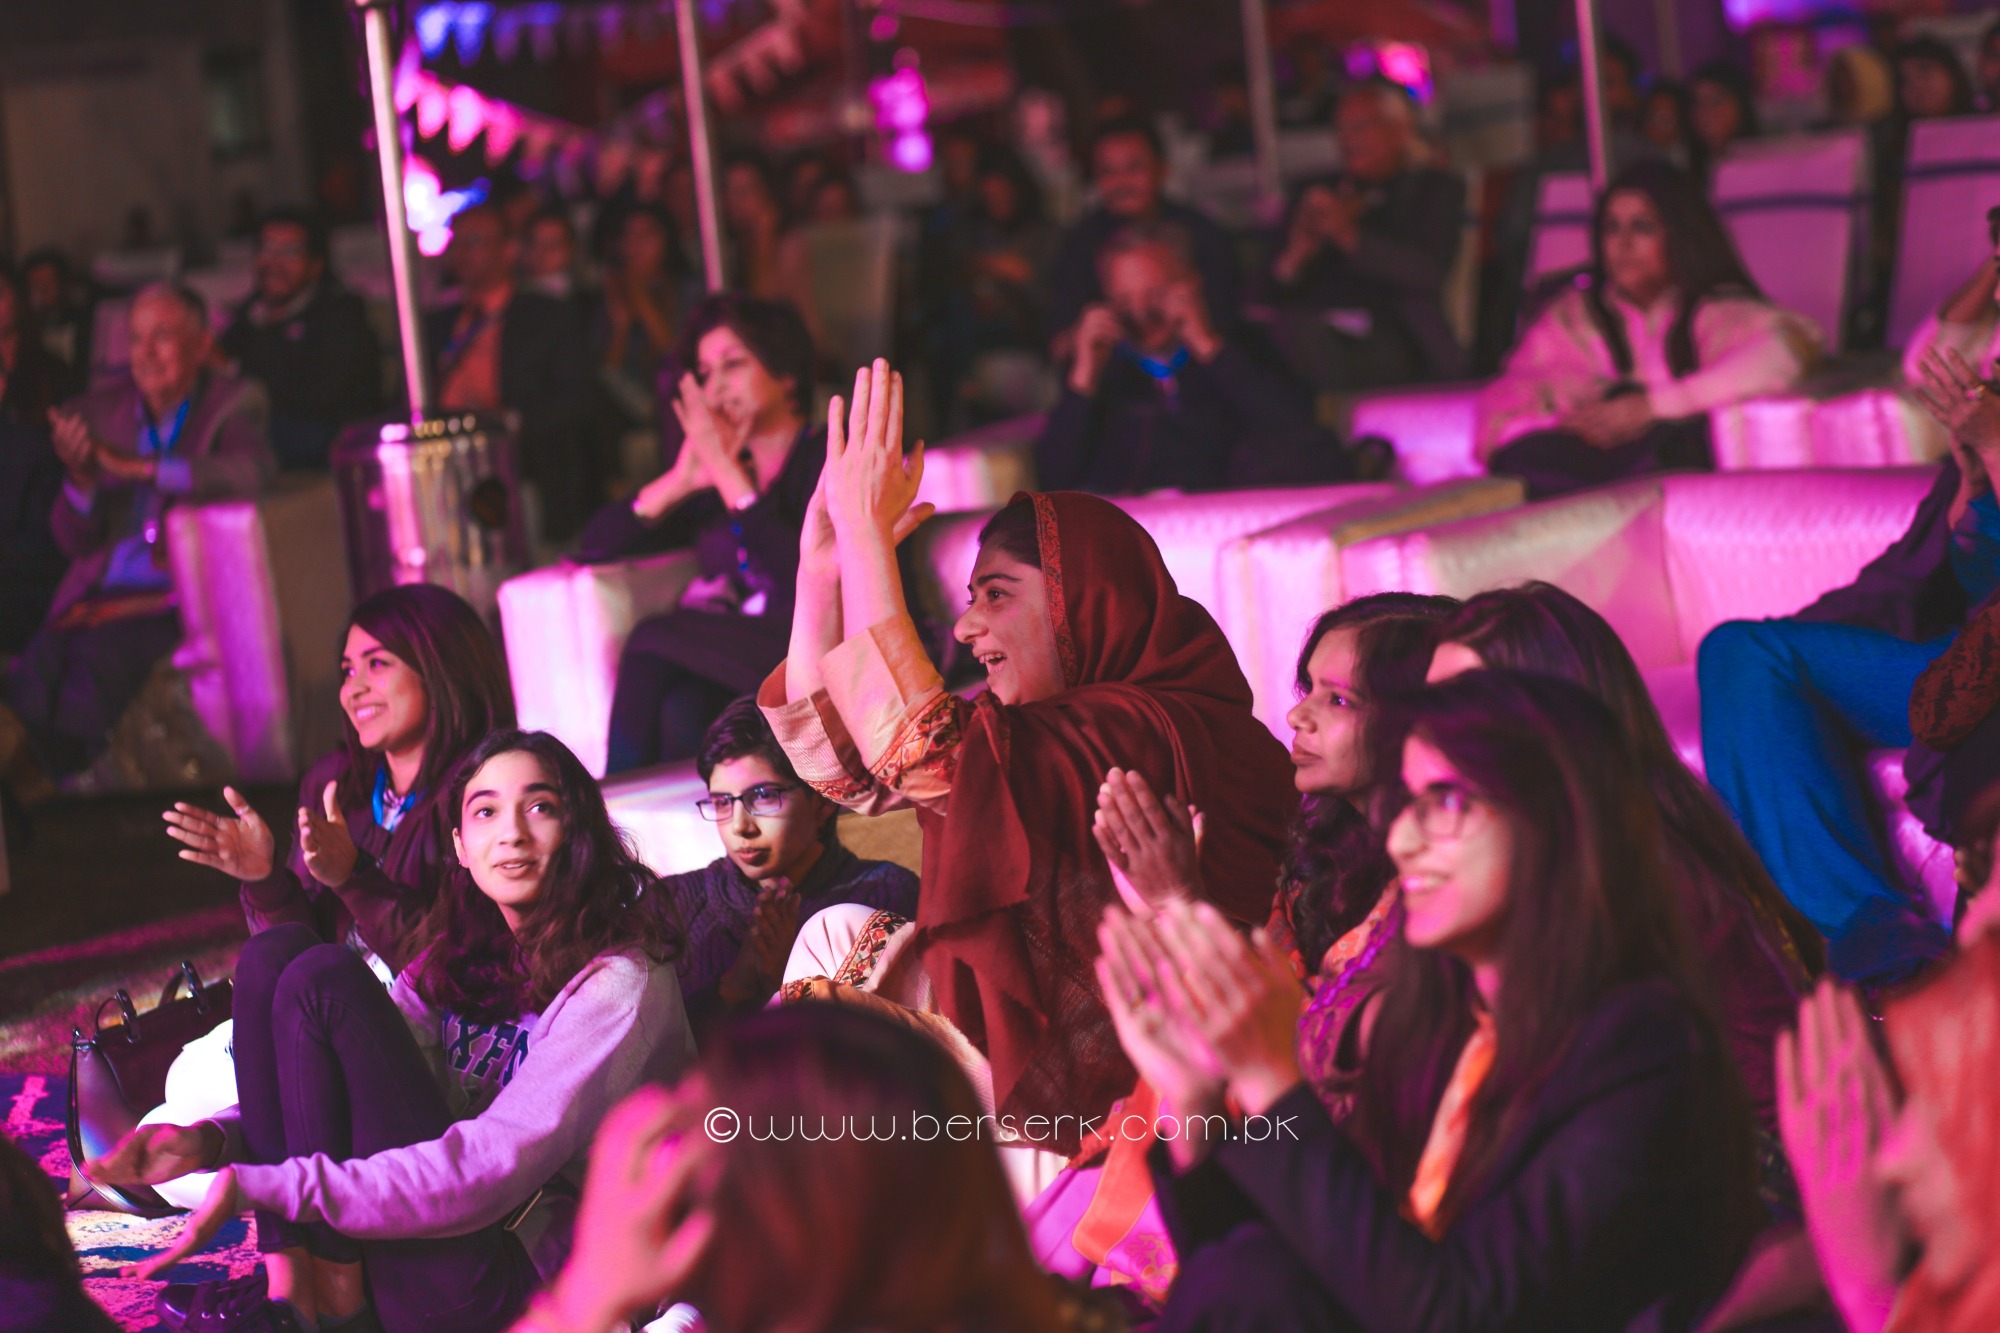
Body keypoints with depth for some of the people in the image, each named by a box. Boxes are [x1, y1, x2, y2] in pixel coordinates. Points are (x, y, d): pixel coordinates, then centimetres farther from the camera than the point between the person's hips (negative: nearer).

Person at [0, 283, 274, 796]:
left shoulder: (234, 403, 10)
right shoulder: (98, 414, 21)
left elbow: (251, 472, -15)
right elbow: (76, 541, 18)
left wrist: (138, 466, -16)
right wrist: (80, 477, -5)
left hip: (180, 599, -4)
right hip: (98, 596, 4)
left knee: (98, 654, -36)